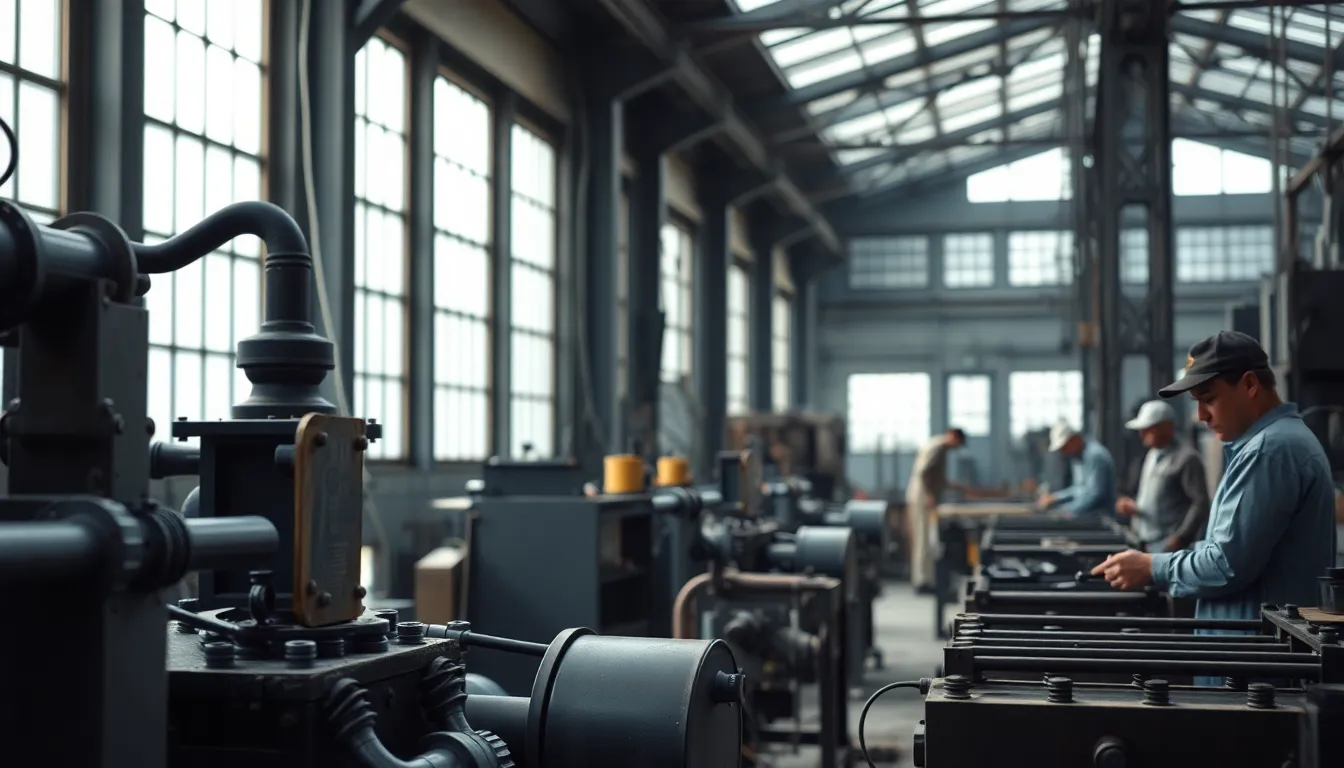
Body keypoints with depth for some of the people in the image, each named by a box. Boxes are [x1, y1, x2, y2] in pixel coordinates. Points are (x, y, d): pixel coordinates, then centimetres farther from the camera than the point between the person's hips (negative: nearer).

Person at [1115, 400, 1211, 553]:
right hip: (1146, 544, 9)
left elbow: (1201, 503, -13)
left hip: (1169, 545, -9)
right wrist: (1133, 507, 5)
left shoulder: (1187, 459, -10)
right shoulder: (1152, 456, 17)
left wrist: (1181, 538, -16)